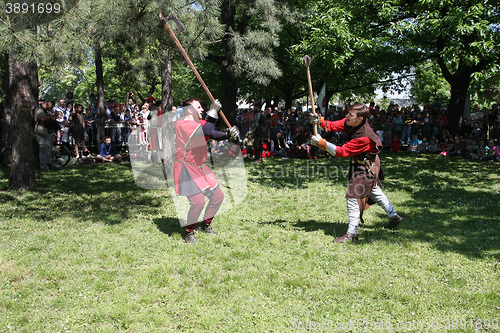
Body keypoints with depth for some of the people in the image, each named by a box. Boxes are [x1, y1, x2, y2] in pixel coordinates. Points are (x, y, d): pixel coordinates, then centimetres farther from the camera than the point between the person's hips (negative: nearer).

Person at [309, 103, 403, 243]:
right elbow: (335, 125, -9)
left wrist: (321, 142, -30)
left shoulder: (363, 137, -35)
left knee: (353, 198, -11)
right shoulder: (350, 122, -12)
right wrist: (320, 121, -27)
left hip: (366, 167, -10)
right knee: (374, 191, 26)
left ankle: (352, 234, -5)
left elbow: (342, 151, -32)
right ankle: (394, 216, 44)